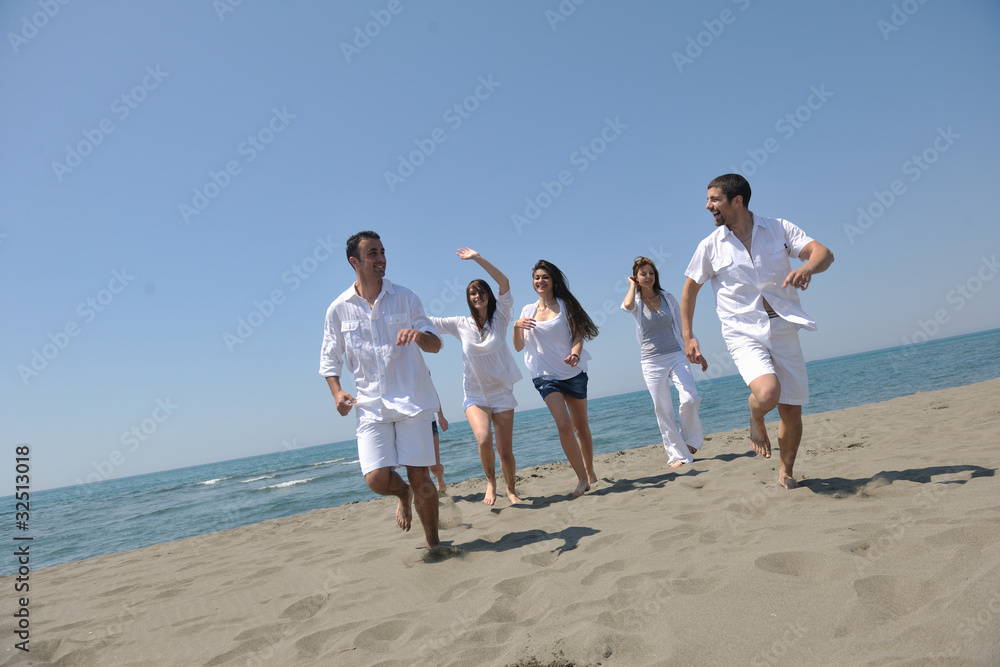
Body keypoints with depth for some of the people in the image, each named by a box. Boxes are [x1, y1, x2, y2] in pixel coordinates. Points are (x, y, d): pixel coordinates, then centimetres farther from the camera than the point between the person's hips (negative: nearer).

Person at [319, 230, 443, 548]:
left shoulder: (404, 297, 2)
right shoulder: (338, 309, 4)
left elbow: (436, 344, 4)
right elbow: (329, 359, 13)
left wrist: (419, 335, -20)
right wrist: (337, 391, -5)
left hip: (412, 399, -1)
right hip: (371, 405, 1)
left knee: (420, 477, -1)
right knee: (377, 479, -7)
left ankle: (433, 543, 19)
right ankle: (404, 495, 30)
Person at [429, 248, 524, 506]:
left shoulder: (500, 318, -3)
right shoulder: (461, 324, 1)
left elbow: (504, 282, -16)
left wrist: (478, 258, -18)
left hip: (502, 393, 0)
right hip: (475, 395, 0)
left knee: (506, 451, 3)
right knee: (484, 439, -25)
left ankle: (511, 490, 29)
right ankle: (490, 481, 4)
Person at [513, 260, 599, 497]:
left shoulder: (565, 305, 1)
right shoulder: (528, 310, 7)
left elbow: (578, 336, -3)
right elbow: (518, 347, 5)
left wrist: (575, 354, -24)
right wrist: (516, 326, -14)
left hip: (573, 372, 0)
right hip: (546, 376, 0)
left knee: (581, 426, 10)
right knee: (563, 424, -16)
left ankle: (590, 472, 29)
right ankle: (582, 478, -7)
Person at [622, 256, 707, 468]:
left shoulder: (668, 298, 8)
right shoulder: (637, 303, 1)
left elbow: (682, 327, 13)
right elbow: (628, 305, -27)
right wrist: (632, 285, -8)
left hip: (676, 356, 1)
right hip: (652, 362, -1)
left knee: (690, 399, -16)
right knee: (662, 410, -1)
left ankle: (689, 439, 11)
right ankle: (678, 455, 9)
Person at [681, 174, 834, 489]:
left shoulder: (779, 228, 2)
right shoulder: (710, 246, 2)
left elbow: (824, 253, -7)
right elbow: (690, 289, 11)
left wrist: (807, 267, -31)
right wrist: (688, 336, 5)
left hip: (783, 329, 2)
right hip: (743, 333, -1)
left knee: (792, 410, 3)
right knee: (767, 393, -28)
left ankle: (786, 471, 30)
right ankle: (756, 419, 9)